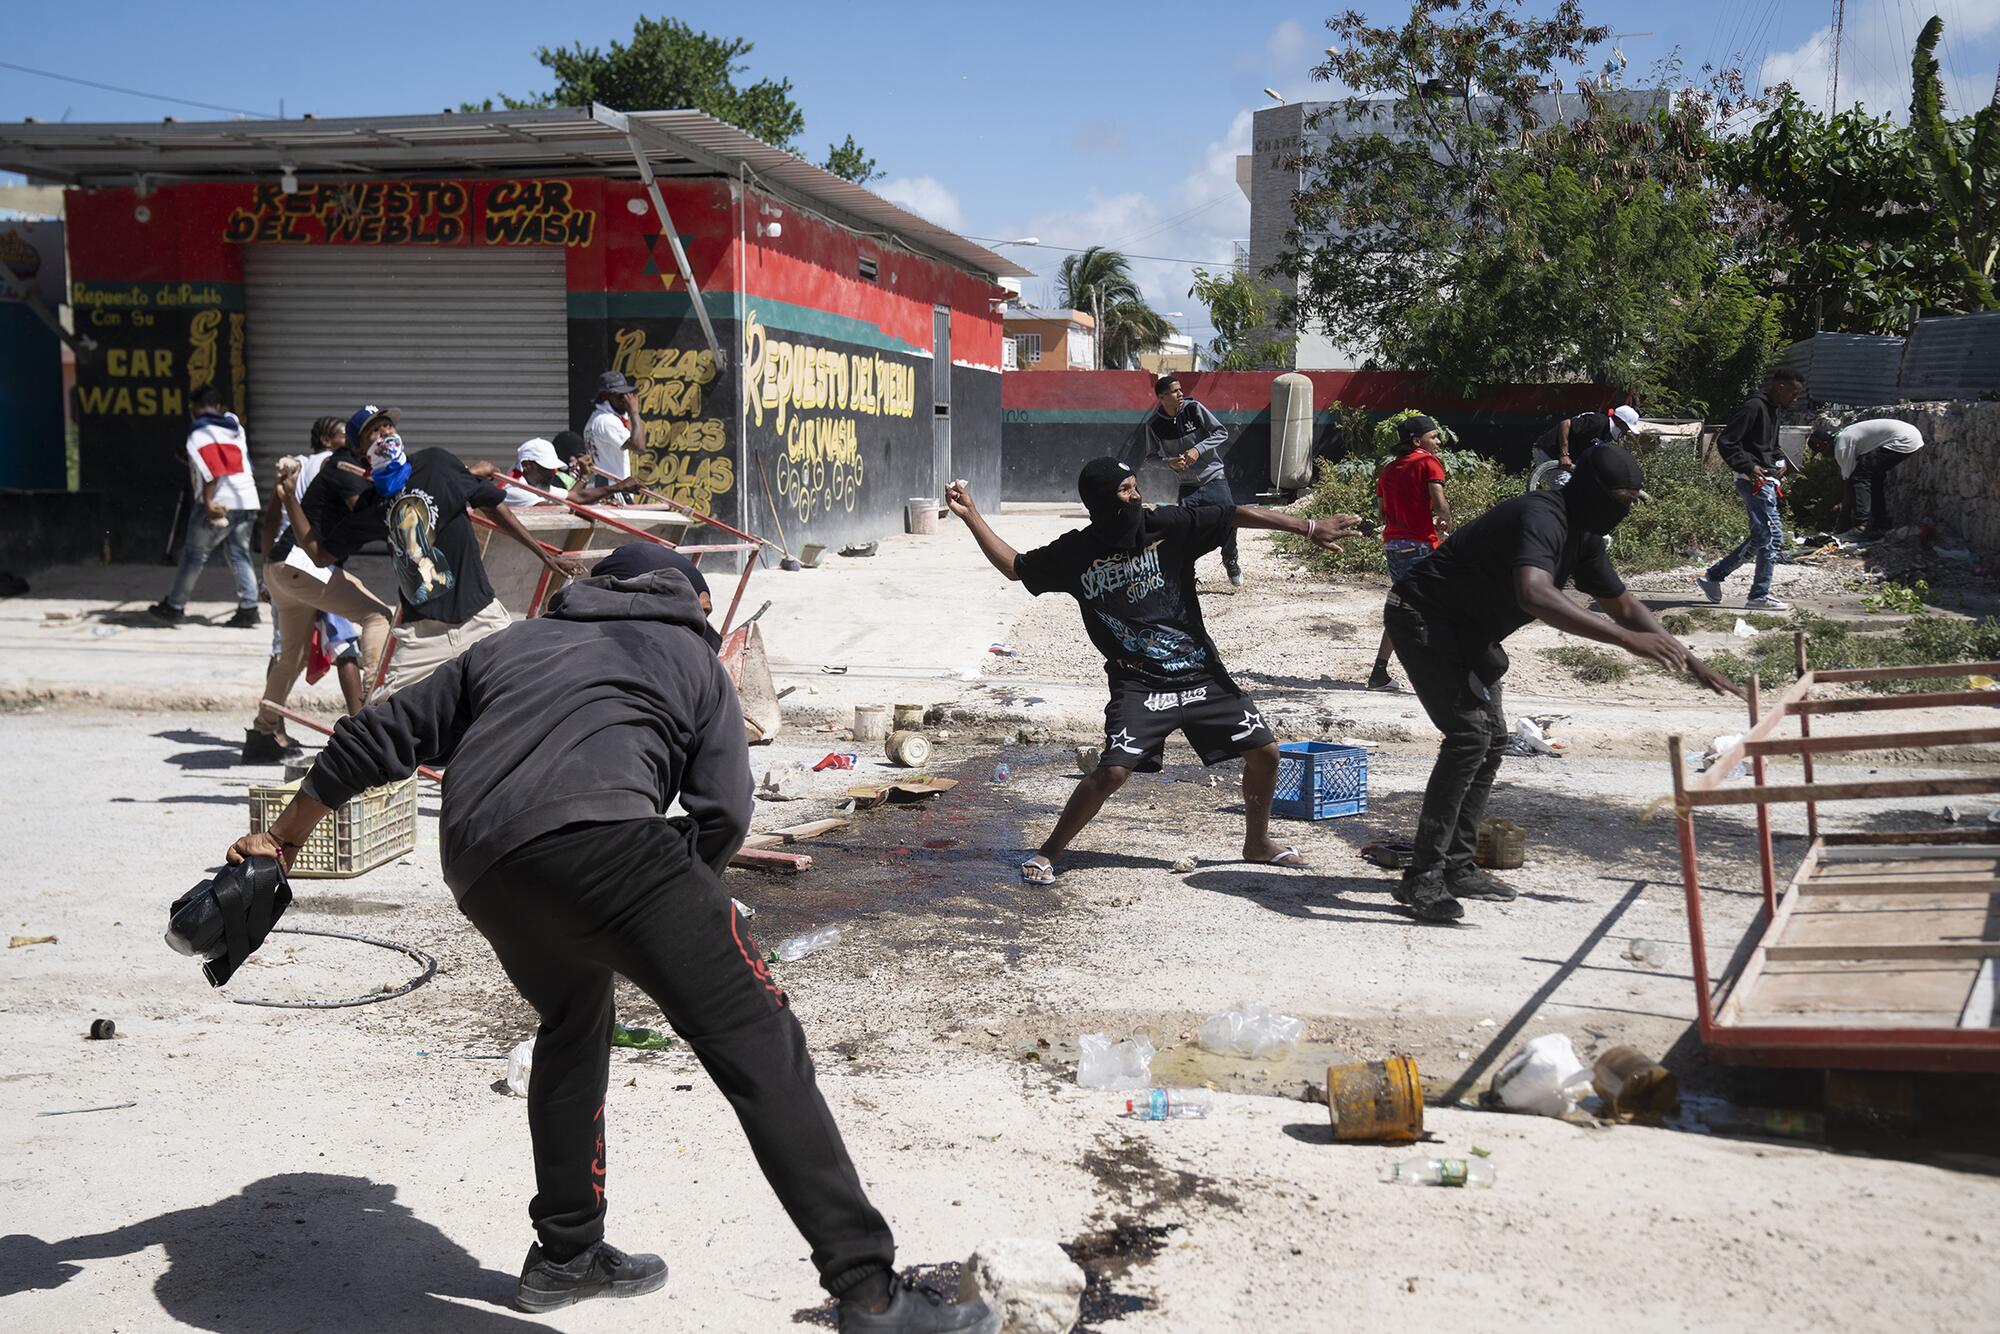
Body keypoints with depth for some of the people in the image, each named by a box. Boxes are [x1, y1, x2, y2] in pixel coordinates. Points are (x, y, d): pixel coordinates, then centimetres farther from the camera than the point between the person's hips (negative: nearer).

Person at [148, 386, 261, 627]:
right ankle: (248, 609, 0)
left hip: (218, 504, -5)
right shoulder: (235, 427, 13)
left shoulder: (199, 435, -6)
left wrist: (208, 502, -18)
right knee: (240, 555, 9)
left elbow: (212, 473, -17)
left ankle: (174, 607, 16)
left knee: (194, 555, 6)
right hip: (247, 501, 5)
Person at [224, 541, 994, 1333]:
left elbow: (375, 738, 38)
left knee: (574, 1026, 32)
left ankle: (565, 1256, 37)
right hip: (601, 838, -5)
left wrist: (282, 838, 50)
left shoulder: (508, 645, 36)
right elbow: (723, 815, 12)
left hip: (479, 872, 6)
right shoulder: (690, 655, 25)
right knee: (760, 1049, -5)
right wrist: (664, 911, 26)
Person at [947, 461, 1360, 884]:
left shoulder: (1169, 527, -6)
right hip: (1138, 685, -3)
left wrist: (1309, 527, -15)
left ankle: (1258, 842, 30)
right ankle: (1047, 853, -1)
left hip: (1202, 674, 3)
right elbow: (1014, 566, 10)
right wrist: (971, 515, 4)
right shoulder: (1075, 553, -4)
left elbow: (1237, 515, -8)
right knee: (1112, 771, -19)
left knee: (1264, 751, 5)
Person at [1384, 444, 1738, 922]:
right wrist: (1625, 638, -50)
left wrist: (1687, 659, 12)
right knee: (1470, 732, -20)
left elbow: (1622, 603, 17)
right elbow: (1533, 595, -47)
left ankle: (1456, 868, 18)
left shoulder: (1584, 535, 5)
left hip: (1465, 631, 11)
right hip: (1424, 618, -11)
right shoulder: (1542, 519, -28)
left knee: (1491, 739, 11)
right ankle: (1422, 878, -19)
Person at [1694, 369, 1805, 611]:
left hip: (1766, 480, 10)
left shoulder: (1774, 409, 16)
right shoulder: (1754, 406, -14)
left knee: (1760, 537, 13)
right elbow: (1725, 442, -18)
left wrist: (1779, 460, 12)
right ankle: (1760, 596, 0)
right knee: (1773, 537, -8)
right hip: (1755, 480, -10)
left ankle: (1712, 576, 19)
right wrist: (1749, 467, -21)